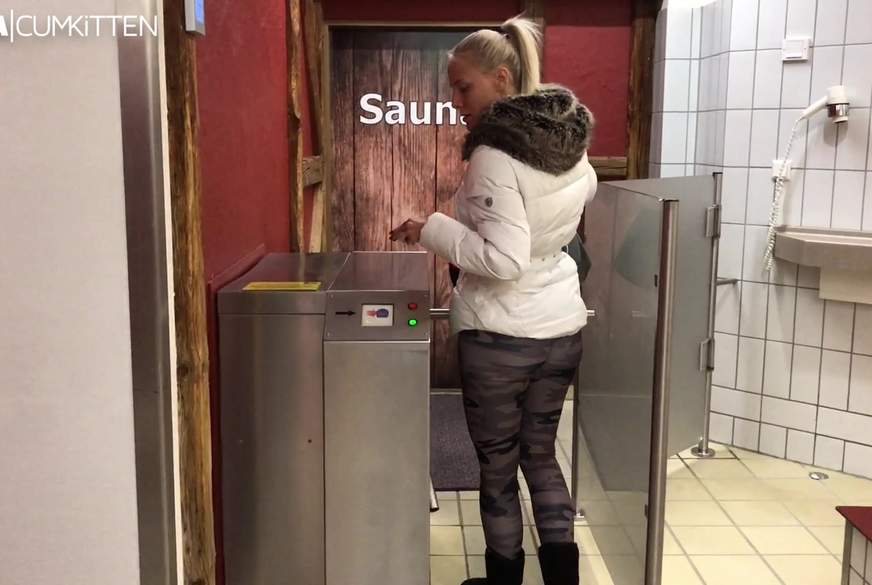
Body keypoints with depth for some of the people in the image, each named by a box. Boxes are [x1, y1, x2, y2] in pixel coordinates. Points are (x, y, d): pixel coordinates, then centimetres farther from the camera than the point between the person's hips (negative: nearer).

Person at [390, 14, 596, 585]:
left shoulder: (494, 156, -20)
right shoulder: (573, 143, 3)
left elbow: (503, 260, -26)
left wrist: (432, 229, -17)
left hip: (502, 334, -7)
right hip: (562, 327, 7)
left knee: (497, 465, 12)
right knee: (541, 455, 20)